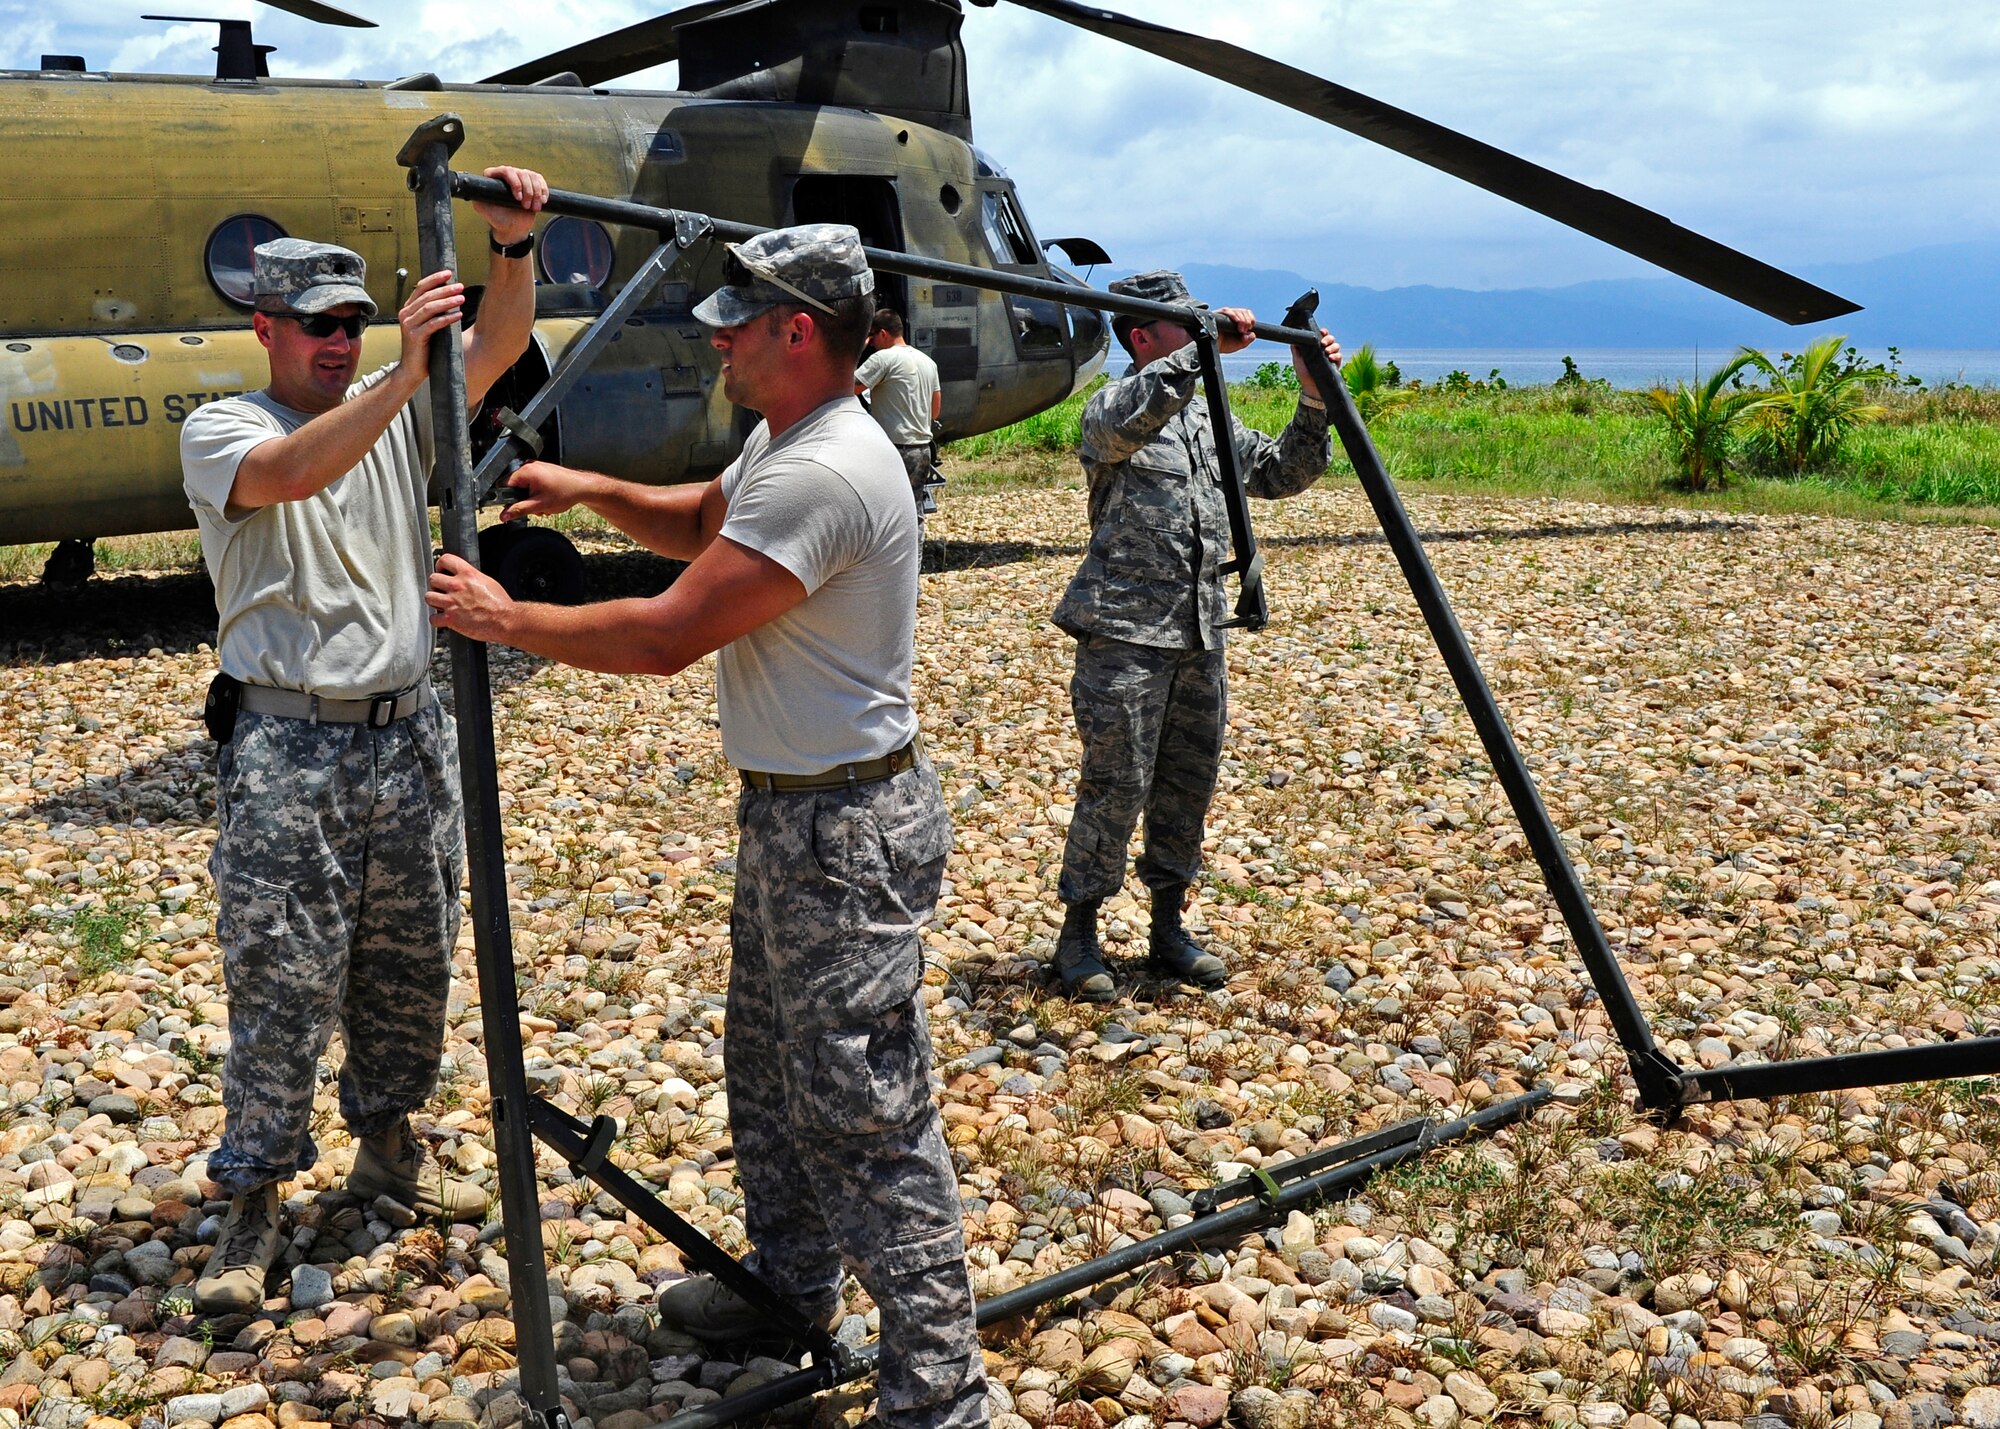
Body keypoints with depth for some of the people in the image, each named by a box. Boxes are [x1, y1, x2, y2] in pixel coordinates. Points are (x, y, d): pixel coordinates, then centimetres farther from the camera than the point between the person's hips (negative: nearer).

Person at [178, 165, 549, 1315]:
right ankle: (255, 1204, 10)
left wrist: (513, 245, -21)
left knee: (413, 967, 15)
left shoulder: (397, 413, 10)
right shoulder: (220, 429, -4)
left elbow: (500, 343, -3)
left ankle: (388, 1144, 34)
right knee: (282, 981, -2)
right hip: (289, 747, -5)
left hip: (412, 735, 5)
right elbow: (291, 473, -27)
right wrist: (402, 374, -37)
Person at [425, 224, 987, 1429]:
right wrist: (593, 490, 11)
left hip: (847, 832, -11)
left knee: (866, 1118, -6)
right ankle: (792, 1289, 41)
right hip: (791, 815, 11)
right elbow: (699, 522, 28)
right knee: (769, 1067, 23)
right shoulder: (782, 442, 9)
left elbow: (667, 636, -25)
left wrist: (505, 620, -12)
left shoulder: (822, 474, -26)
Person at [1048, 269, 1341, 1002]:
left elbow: (1282, 473, 17)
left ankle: (1168, 930, 23)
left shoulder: (1206, 416, 16)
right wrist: (1205, 348, -31)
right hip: (1125, 637, -7)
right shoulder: (1110, 409, -6)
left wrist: (1314, 401, 3)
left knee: (1189, 787, 12)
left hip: (1198, 638, 7)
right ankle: (1078, 935, 8)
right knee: (1116, 789, -5)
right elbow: (1133, 417, -32)